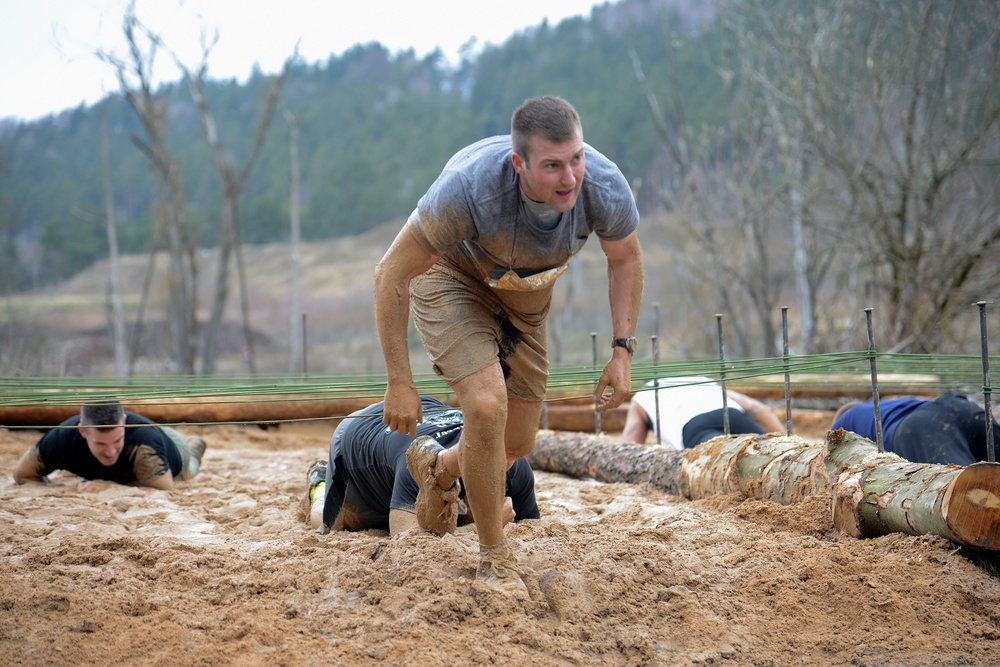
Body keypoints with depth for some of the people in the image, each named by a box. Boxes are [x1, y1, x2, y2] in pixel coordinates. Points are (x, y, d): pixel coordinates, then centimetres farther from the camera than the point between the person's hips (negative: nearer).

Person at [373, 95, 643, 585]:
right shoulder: (469, 188, -41)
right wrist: (399, 383, -26)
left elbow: (625, 258, -4)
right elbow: (391, 274, -28)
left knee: (516, 445, 8)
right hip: (449, 276, -4)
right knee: (487, 406, -26)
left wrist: (622, 350, -11)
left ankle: (436, 469, 43)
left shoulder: (607, 191, -30)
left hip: (525, 292, 4)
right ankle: (494, 555, -4)